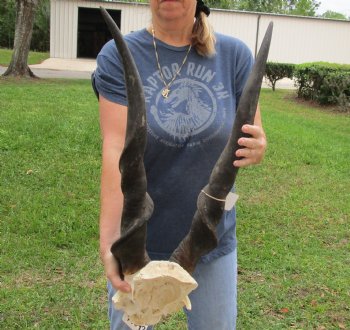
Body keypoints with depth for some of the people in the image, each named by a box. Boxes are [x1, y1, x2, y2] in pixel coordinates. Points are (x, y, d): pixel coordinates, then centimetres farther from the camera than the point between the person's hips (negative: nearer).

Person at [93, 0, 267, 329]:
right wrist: (109, 238, -30)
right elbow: (116, 151, -19)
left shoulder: (234, 54, -4)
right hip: (139, 242, -1)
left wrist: (257, 148, -25)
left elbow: (254, 138, 0)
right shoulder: (119, 55, -10)